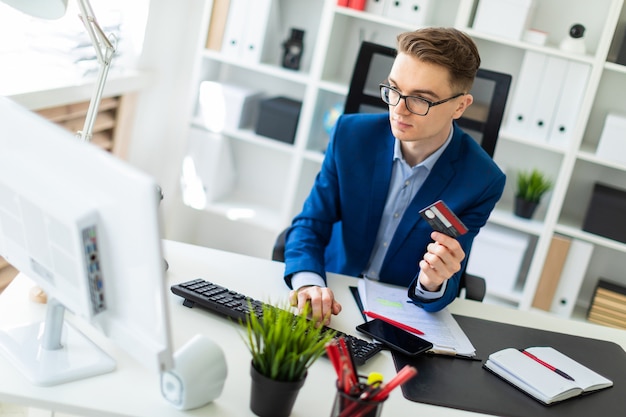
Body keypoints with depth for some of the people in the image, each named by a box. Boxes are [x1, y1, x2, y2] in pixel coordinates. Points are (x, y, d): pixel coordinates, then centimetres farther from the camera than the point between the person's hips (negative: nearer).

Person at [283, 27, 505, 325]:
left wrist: (434, 284, -33)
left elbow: (447, 285, -10)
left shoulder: (481, 181, -13)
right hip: (332, 303, 0)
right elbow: (310, 224, -6)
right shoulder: (351, 134, -8)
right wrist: (309, 284, -26)